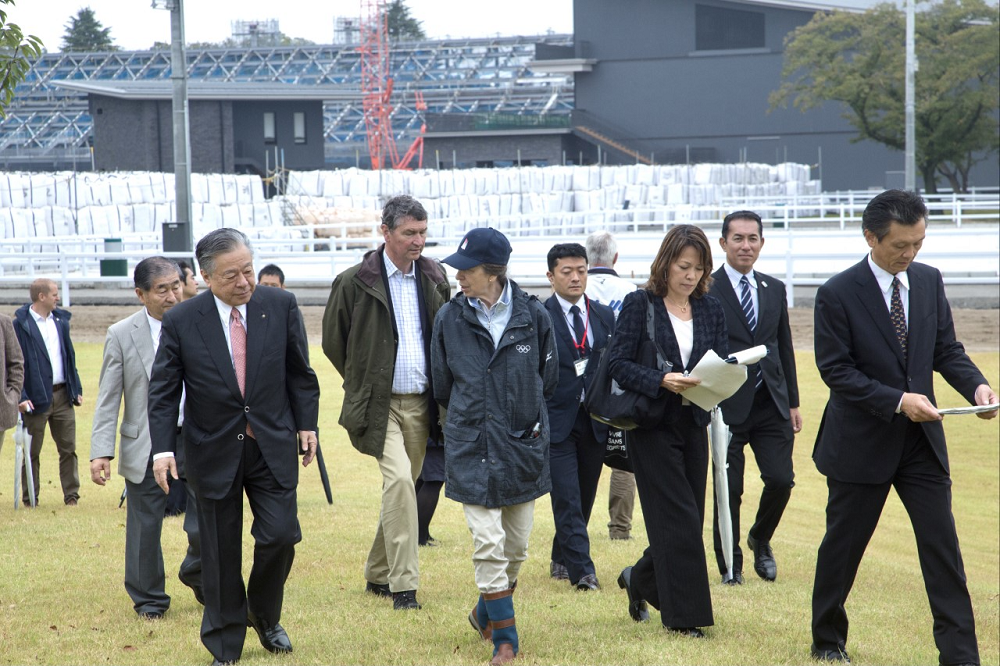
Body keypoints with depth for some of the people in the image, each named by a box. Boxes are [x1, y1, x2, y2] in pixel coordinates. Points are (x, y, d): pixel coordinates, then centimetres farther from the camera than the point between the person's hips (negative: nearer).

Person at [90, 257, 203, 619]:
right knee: (145, 526, 6)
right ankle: (149, 599, 25)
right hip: (145, 447, -1)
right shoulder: (121, 335, -2)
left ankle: (197, 576, 28)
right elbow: (108, 399, -2)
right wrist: (101, 451, -11)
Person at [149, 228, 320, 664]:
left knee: (280, 535, -6)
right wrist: (163, 448, -12)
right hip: (214, 452, -1)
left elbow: (299, 372, 8)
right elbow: (163, 392, -4)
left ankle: (264, 616, 23)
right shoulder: (181, 322, -9)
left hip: (272, 447, 1)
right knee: (221, 554, 5)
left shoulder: (281, 307, -4)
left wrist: (306, 424, 6)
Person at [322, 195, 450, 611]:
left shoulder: (434, 278, 7)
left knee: (401, 489, 11)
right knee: (398, 479, -21)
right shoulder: (355, 282, -7)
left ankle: (377, 575, 28)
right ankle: (403, 585, -21)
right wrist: (364, 382, 8)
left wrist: (440, 391, 14)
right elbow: (332, 341, 4)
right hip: (380, 404, -5)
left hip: (420, 403, 5)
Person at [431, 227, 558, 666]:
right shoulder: (449, 319, -2)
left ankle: (486, 613, 34)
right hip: (471, 448, -1)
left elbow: (548, 380, 11)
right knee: (488, 544, -9)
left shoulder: (533, 316, -3)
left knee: (516, 545, 10)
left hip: (524, 446, 1)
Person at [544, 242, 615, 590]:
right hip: (555, 421, -5)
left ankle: (561, 560, 28)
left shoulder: (605, 316, 10)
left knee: (584, 497, 12)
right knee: (567, 499, -9)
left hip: (595, 422, 5)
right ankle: (582, 570, -10)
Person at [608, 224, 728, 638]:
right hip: (652, 425, -5)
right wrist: (661, 381, -24)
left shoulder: (711, 309, 9)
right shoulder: (640, 304, -5)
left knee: (687, 521, 8)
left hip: (693, 424, 5)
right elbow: (618, 363, -10)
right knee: (680, 519, -9)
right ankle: (683, 613, -2)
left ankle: (640, 580, 32)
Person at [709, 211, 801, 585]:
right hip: (727, 406, -4)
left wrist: (793, 402, 14)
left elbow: (784, 348, 17)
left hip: (771, 404, 4)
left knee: (781, 481, -3)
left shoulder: (774, 289, 13)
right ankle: (730, 564, 15)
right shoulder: (706, 291, -5)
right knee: (729, 489, -1)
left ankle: (760, 540, 25)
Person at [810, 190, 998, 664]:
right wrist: (898, 401, -23)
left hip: (921, 439, 4)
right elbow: (835, 370, -14)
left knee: (942, 546, -3)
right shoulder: (837, 294, -12)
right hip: (861, 442, -4)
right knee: (843, 546, 10)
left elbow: (946, 349, 8)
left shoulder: (929, 281, 3)